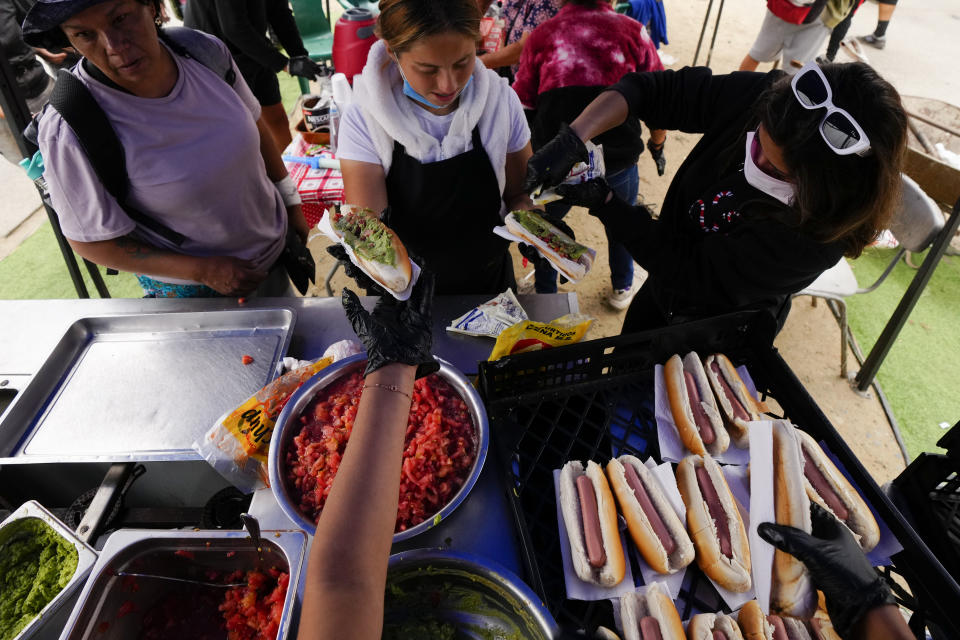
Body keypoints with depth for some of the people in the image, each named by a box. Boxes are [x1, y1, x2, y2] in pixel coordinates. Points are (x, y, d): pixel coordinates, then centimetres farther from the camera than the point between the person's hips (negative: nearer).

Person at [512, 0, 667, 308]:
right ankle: (622, 289, 48)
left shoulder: (540, 36, 4)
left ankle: (545, 295, 42)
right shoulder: (632, 31, 4)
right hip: (618, 162, 1)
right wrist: (657, 145, 26)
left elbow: (523, 108, 6)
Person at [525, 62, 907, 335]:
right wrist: (573, 139, -34)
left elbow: (690, 271, -32)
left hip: (716, 335, -5)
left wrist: (602, 201, -32)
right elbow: (652, 89, -19)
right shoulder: (762, 98, -25)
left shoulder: (820, 233, -36)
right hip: (664, 287, 5)